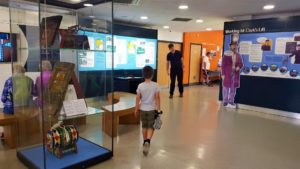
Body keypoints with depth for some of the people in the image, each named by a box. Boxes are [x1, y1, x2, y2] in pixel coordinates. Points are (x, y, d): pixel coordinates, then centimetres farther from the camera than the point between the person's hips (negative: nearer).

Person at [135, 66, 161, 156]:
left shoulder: (140, 86, -7)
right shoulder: (155, 85, -10)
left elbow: (138, 98, -4)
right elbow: (157, 98, -10)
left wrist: (136, 109, 6)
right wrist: (158, 109, -1)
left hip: (143, 109, 2)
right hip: (152, 109, -2)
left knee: (144, 126, 18)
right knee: (151, 126, 6)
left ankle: (145, 142, 31)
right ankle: (148, 141, -14)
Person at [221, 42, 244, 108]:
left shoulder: (238, 55, 7)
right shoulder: (226, 54, -6)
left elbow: (241, 64, 12)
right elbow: (223, 64, -7)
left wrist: (239, 67, -12)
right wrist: (223, 74, -12)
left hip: (235, 74, 5)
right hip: (227, 73, -4)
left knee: (233, 88, 9)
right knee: (226, 87, 3)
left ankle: (231, 102, 19)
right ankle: (225, 102, 12)